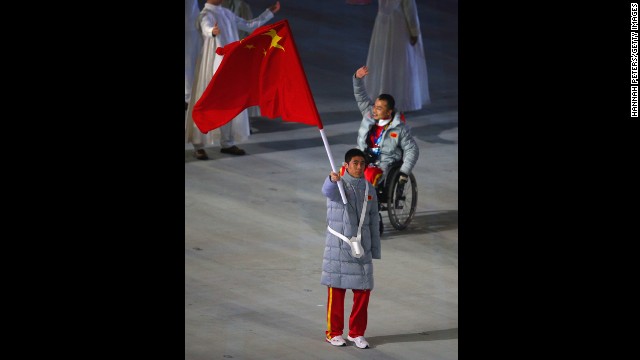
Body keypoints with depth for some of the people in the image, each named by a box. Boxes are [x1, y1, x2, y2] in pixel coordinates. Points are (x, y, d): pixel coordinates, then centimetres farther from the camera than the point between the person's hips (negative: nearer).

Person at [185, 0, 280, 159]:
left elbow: (249, 25, 22)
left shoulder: (227, 14, 14)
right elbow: (206, 28, -34)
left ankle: (227, 143, 18)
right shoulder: (206, 15, -11)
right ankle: (199, 146, -2)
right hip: (212, 66, -8)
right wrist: (213, 32, -58)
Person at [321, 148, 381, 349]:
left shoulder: (369, 189, 9)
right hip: (338, 247, -4)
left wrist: (374, 250, 11)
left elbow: (373, 222, 13)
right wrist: (332, 180, -57)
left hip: (361, 248, 4)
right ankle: (334, 332, 14)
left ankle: (357, 332, 17)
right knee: (336, 290, 2)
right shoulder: (337, 185, -6)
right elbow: (328, 191, -33)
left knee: (363, 291, 4)